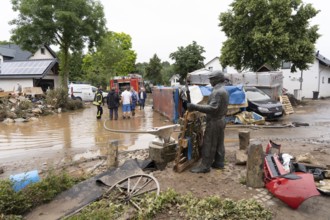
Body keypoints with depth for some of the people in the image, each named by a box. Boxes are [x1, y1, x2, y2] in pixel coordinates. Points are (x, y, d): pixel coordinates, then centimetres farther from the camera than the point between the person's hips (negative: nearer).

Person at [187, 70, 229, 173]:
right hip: (221, 120, 10)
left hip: (214, 121, -10)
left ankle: (205, 166, 3)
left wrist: (195, 107, -33)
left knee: (208, 144, -4)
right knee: (219, 143, 15)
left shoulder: (217, 92, -21)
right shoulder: (223, 90, 12)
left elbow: (212, 108, -30)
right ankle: (219, 163, 24)